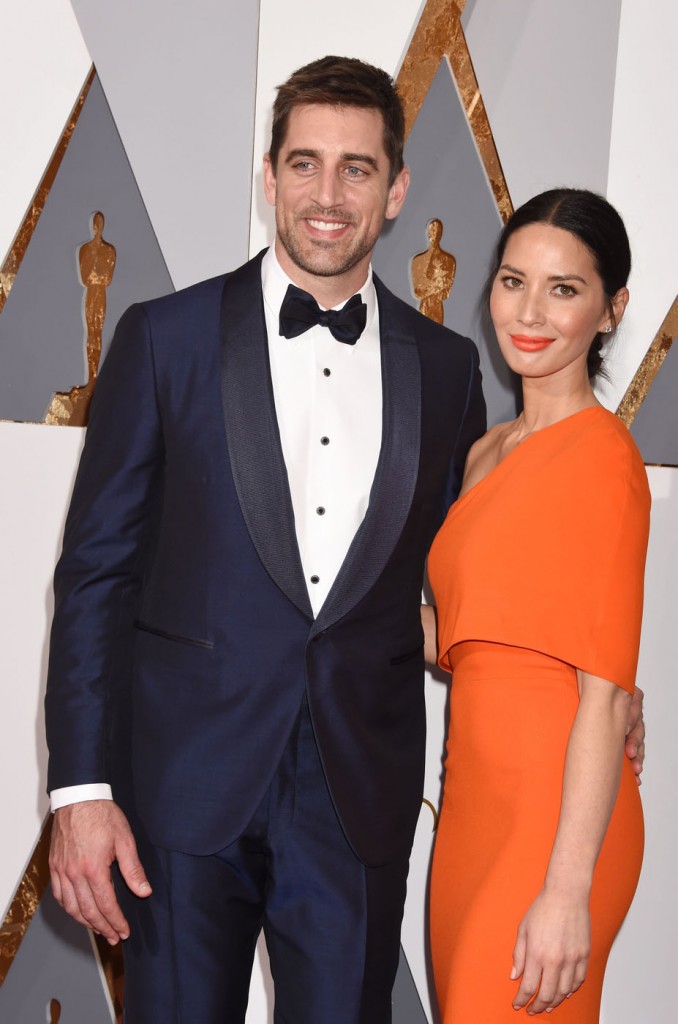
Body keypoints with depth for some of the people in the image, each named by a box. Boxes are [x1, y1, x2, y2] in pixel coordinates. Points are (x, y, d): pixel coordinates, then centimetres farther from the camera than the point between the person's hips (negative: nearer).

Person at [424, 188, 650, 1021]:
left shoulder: (602, 455, -12)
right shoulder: (488, 452, 14)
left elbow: (607, 692, -17)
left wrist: (567, 889, -20)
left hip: (550, 817, -8)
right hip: (474, 804, 8)